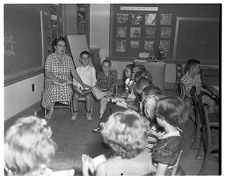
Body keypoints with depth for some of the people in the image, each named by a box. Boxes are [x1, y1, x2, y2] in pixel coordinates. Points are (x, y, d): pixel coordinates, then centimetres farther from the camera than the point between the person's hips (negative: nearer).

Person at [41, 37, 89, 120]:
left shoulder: (68, 58, 10)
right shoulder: (50, 57, 2)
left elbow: (74, 72, 8)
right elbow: (47, 73, -5)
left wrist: (82, 83, 0)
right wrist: (58, 79, -20)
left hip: (66, 82, 2)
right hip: (52, 81, -2)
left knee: (66, 88, -32)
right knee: (53, 89, -36)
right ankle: (51, 109, -17)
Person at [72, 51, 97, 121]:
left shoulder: (92, 69, 6)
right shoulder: (77, 69, 10)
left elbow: (94, 82, 4)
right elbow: (74, 82, 9)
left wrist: (89, 90, -10)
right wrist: (76, 88, -10)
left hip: (88, 89, -1)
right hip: (79, 88, 1)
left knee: (88, 96, -31)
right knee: (75, 95, -29)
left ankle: (88, 113, -14)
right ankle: (75, 113, -16)